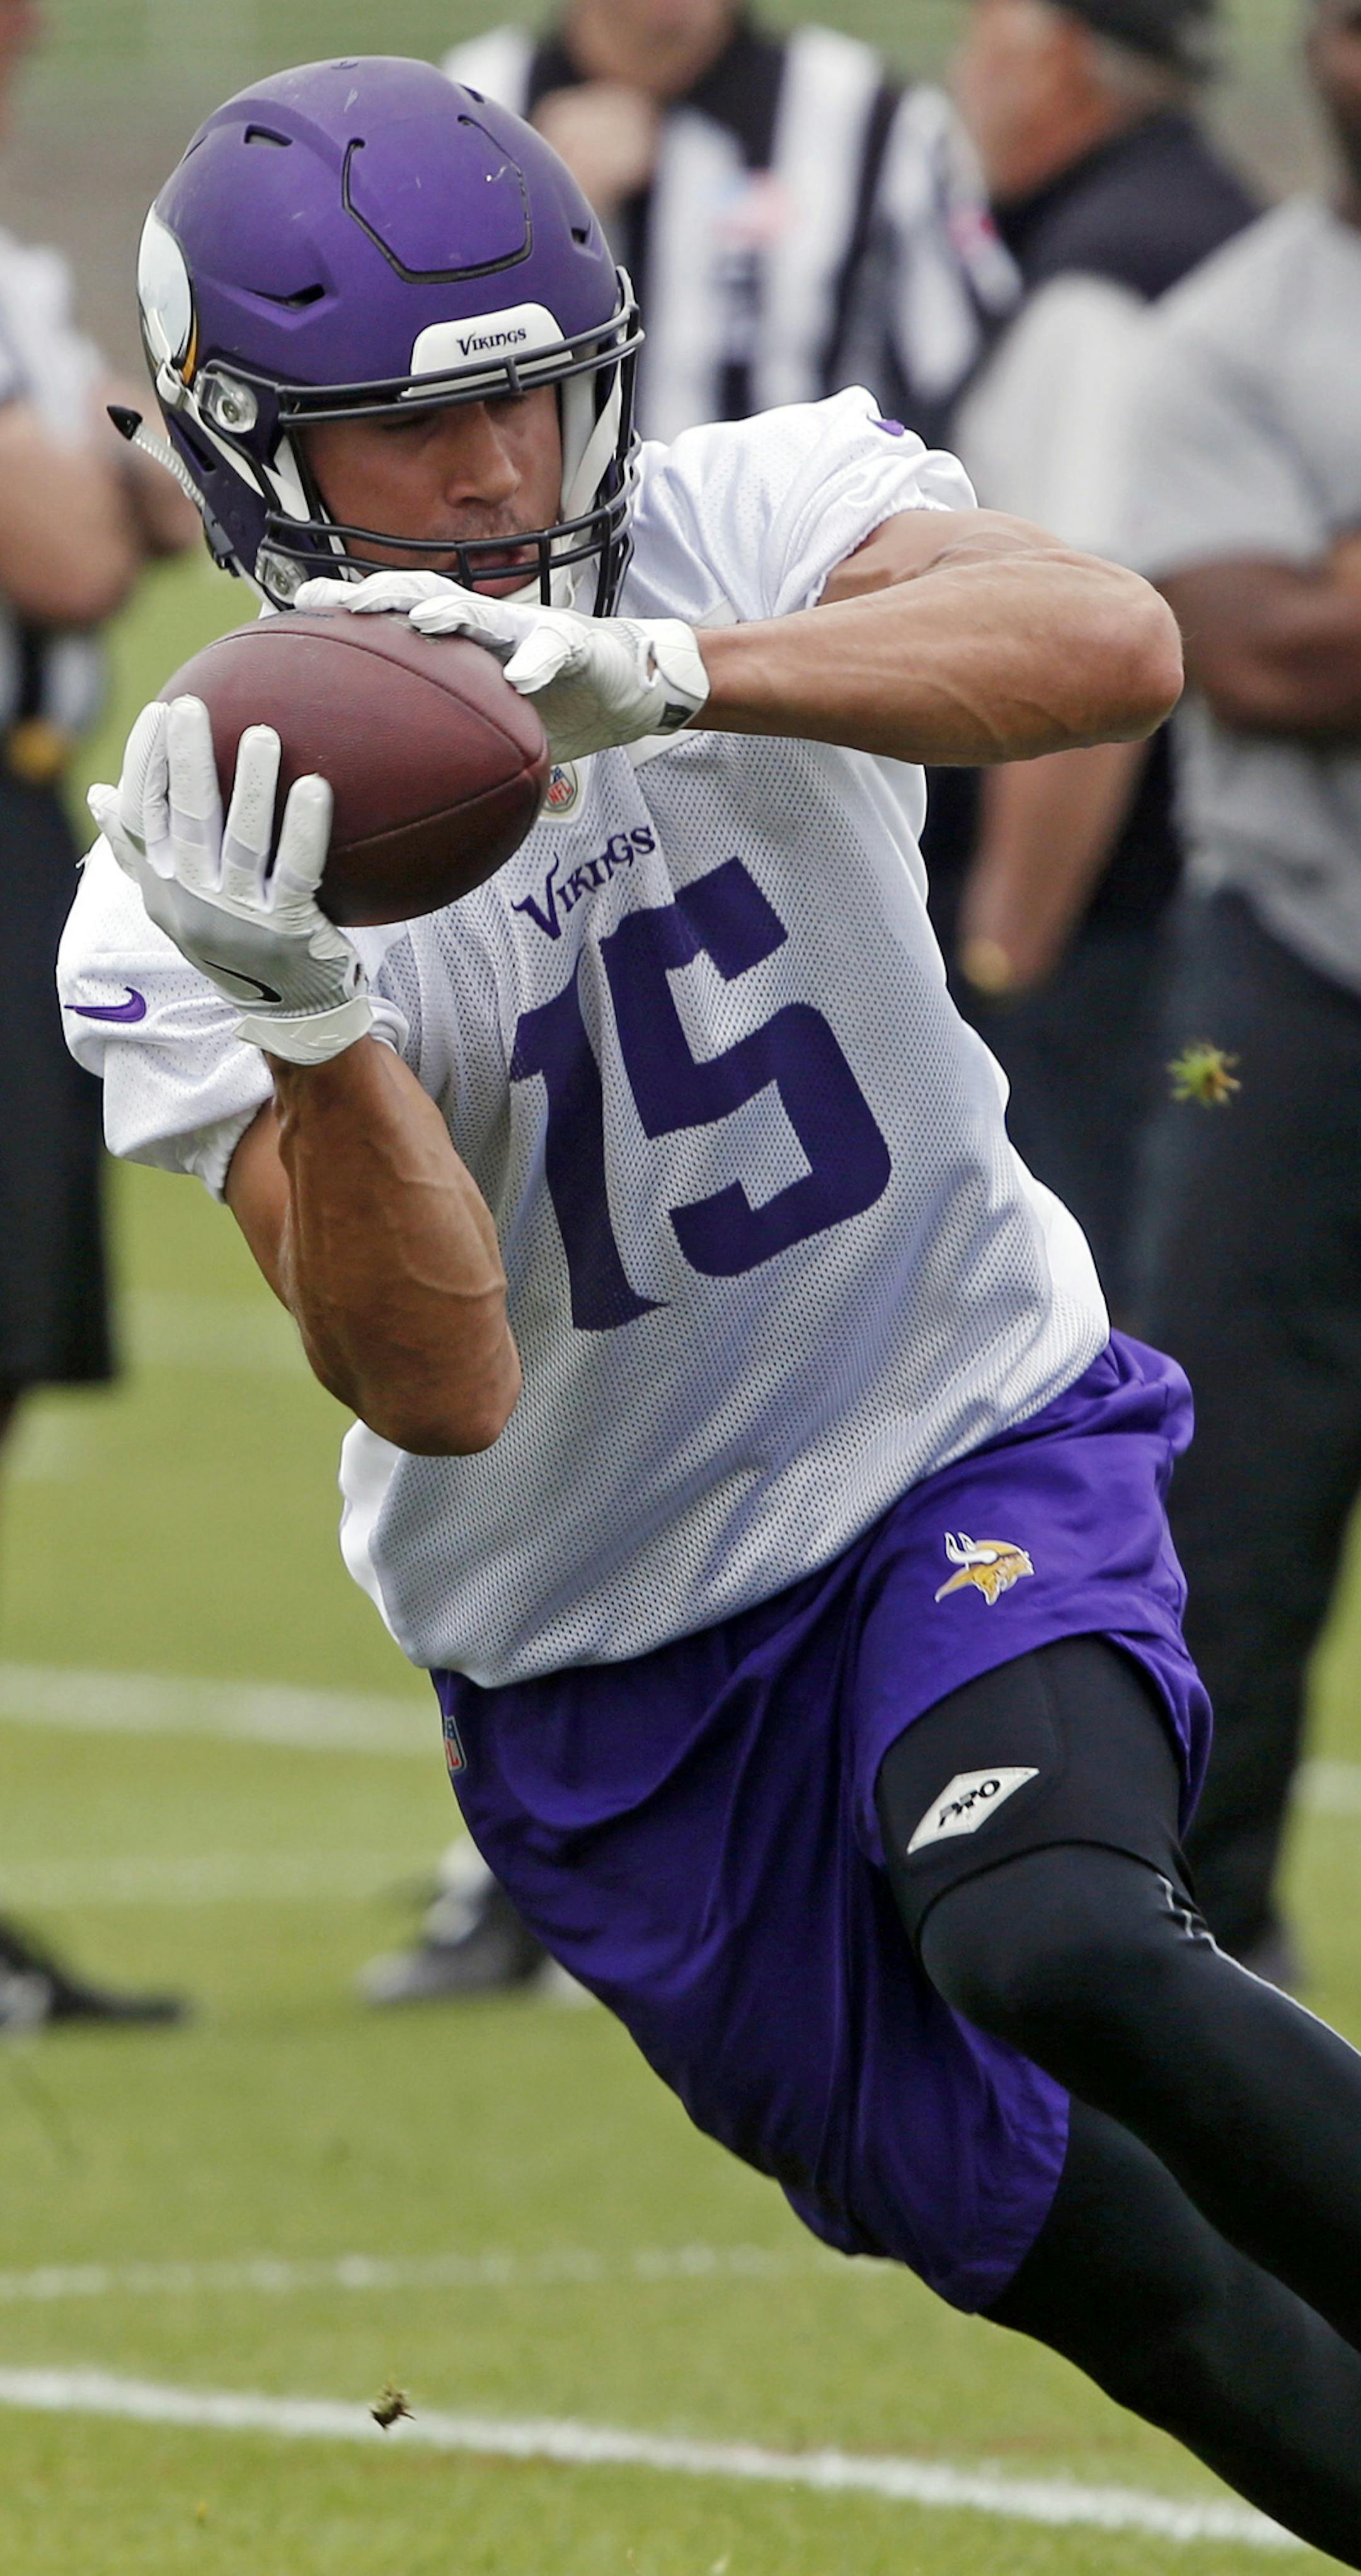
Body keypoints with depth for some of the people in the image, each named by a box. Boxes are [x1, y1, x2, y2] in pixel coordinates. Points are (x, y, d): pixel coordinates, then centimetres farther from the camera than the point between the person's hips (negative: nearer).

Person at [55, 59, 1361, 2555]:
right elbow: (441, 1389, -24)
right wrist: (306, 1024, -40)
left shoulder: (741, 530, -14)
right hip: (606, 1670, 1)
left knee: (1054, 1947, -30)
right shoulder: (190, 904, -15)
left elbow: (1113, 644, -35)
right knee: (1068, 2249, 4)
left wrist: (652, 674, -46)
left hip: (972, 1443, -1)